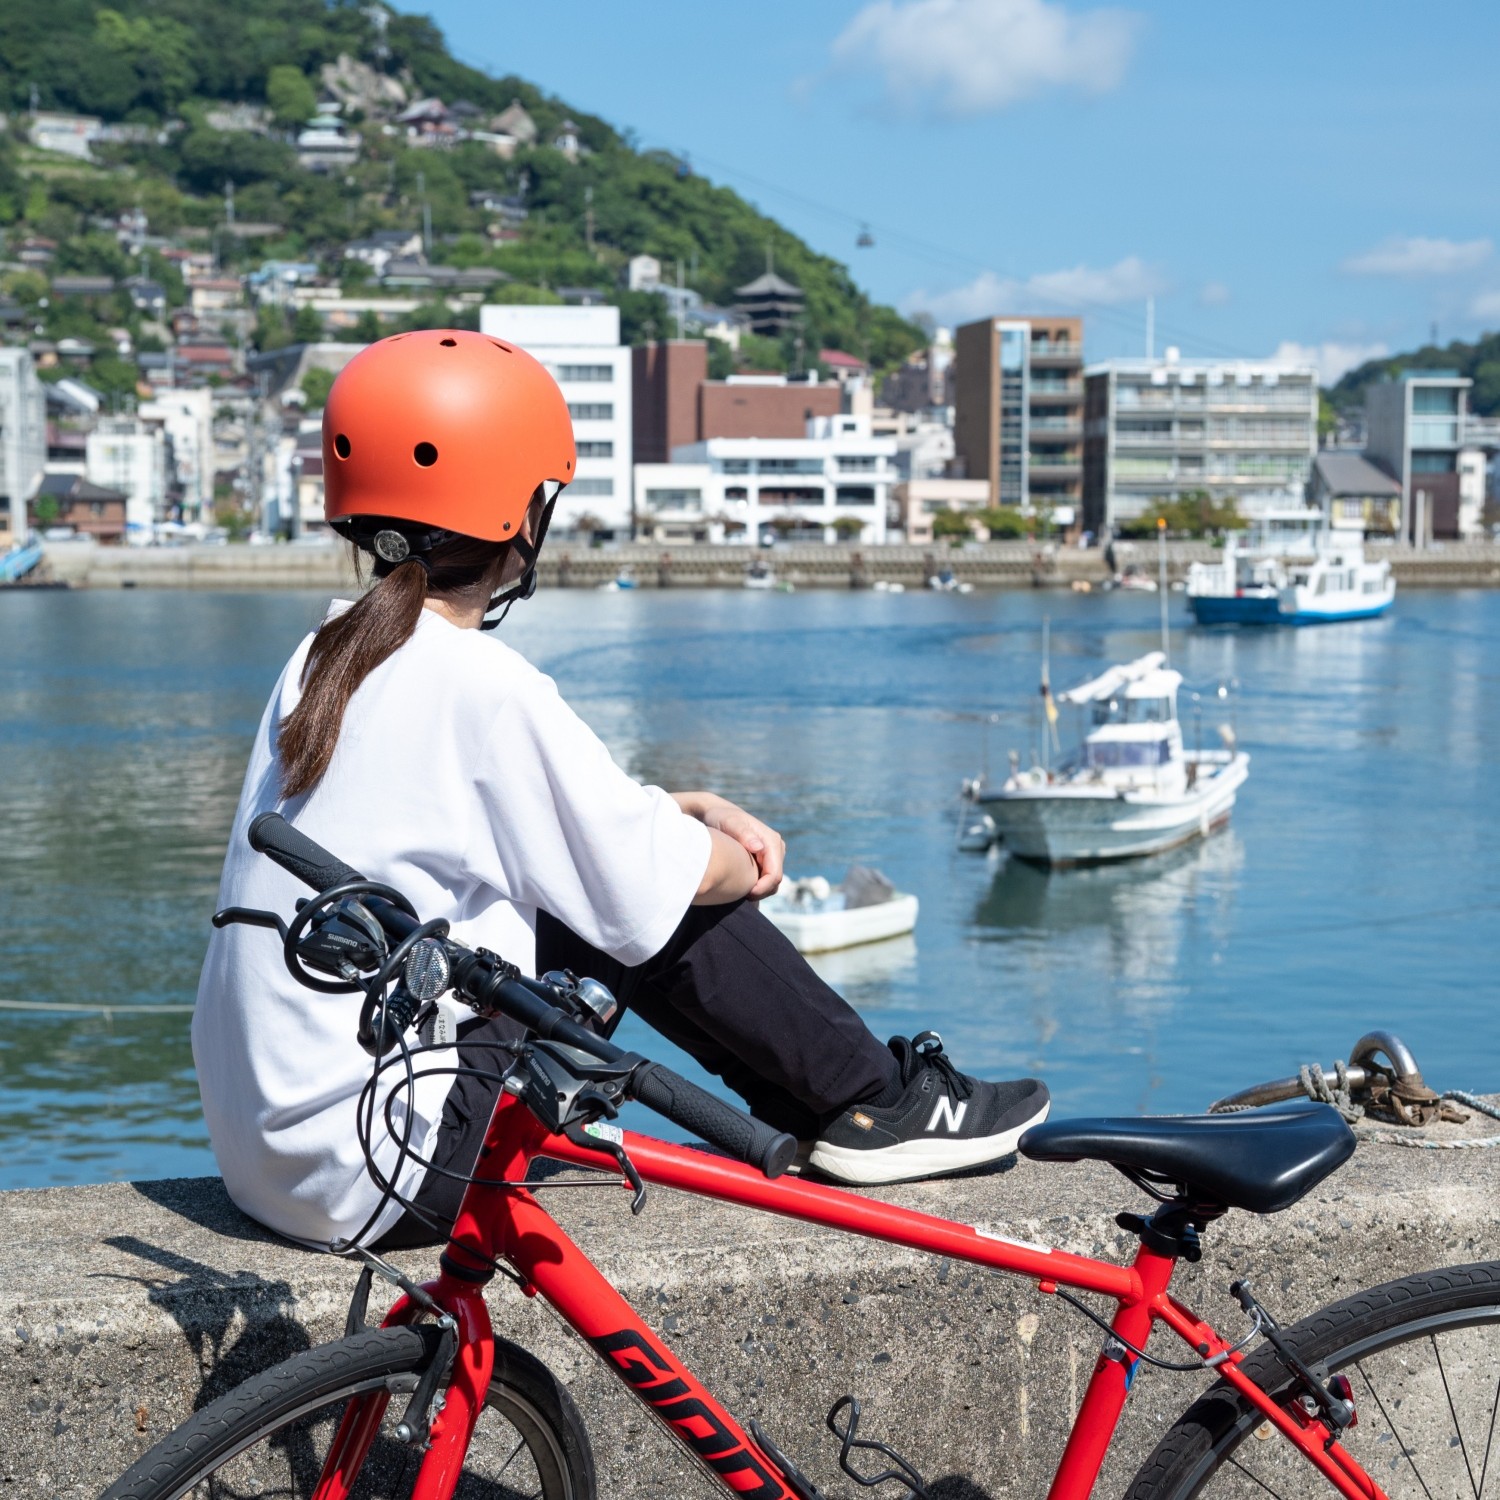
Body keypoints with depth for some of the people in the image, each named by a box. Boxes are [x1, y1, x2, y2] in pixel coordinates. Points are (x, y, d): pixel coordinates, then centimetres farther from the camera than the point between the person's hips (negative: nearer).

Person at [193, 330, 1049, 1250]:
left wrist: (695, 809, 11)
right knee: (673, 901, -1)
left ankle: (807, 1106, 25)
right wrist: (740, 861, 11)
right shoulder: (484, 684, -18)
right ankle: (878, 1107, 16)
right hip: (377, 1180, -9)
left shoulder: (328, 654, 8)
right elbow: (652, 882, -10)